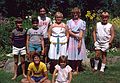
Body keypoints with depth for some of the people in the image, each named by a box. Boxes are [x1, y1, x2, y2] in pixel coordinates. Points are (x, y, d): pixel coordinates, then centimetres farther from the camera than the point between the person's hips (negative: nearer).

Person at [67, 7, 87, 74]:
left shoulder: (82, 22, 3)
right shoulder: (69, 21, 8)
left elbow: (81, 33, -4)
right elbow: (69, 31, 0)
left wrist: (80, 42, -12)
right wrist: (76, 35, -14)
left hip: (79, 39, -1)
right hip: (72, 39, 1)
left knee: (78, 54, -1)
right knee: (72, 54, 0)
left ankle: (77, 69, 8)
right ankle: (73, 69, 12)